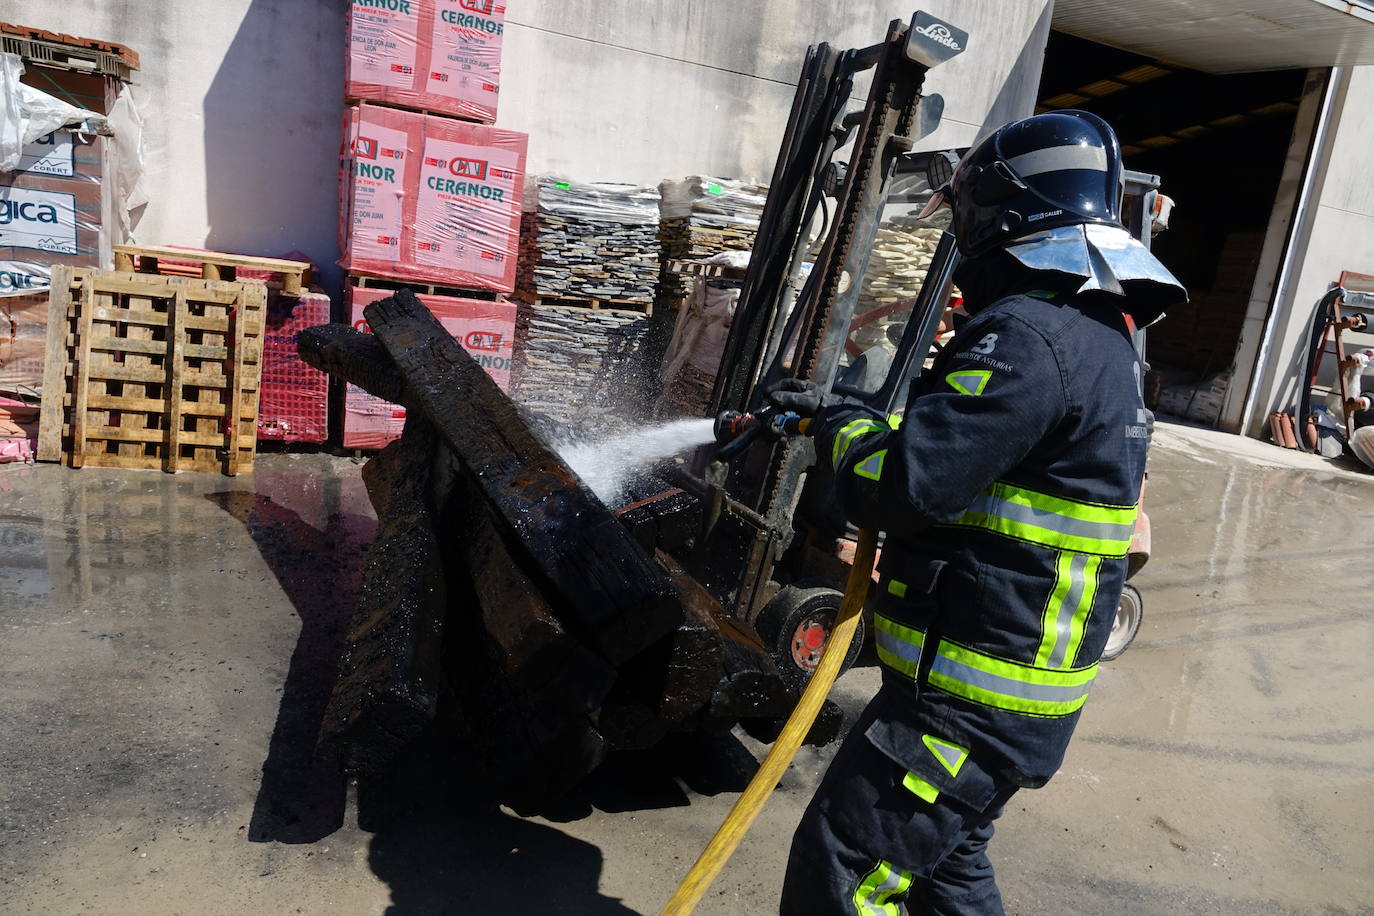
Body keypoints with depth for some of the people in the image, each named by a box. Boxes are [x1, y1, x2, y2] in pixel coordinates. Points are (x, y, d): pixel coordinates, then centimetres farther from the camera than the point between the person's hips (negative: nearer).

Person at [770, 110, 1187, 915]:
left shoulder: (1027, 337, -22)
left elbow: (904, 485, -26)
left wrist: (843, 429, -6)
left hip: (971, 702, -10)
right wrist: (843, 418, 13)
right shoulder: (1103, 334, 12)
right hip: (1027, 692, 10)